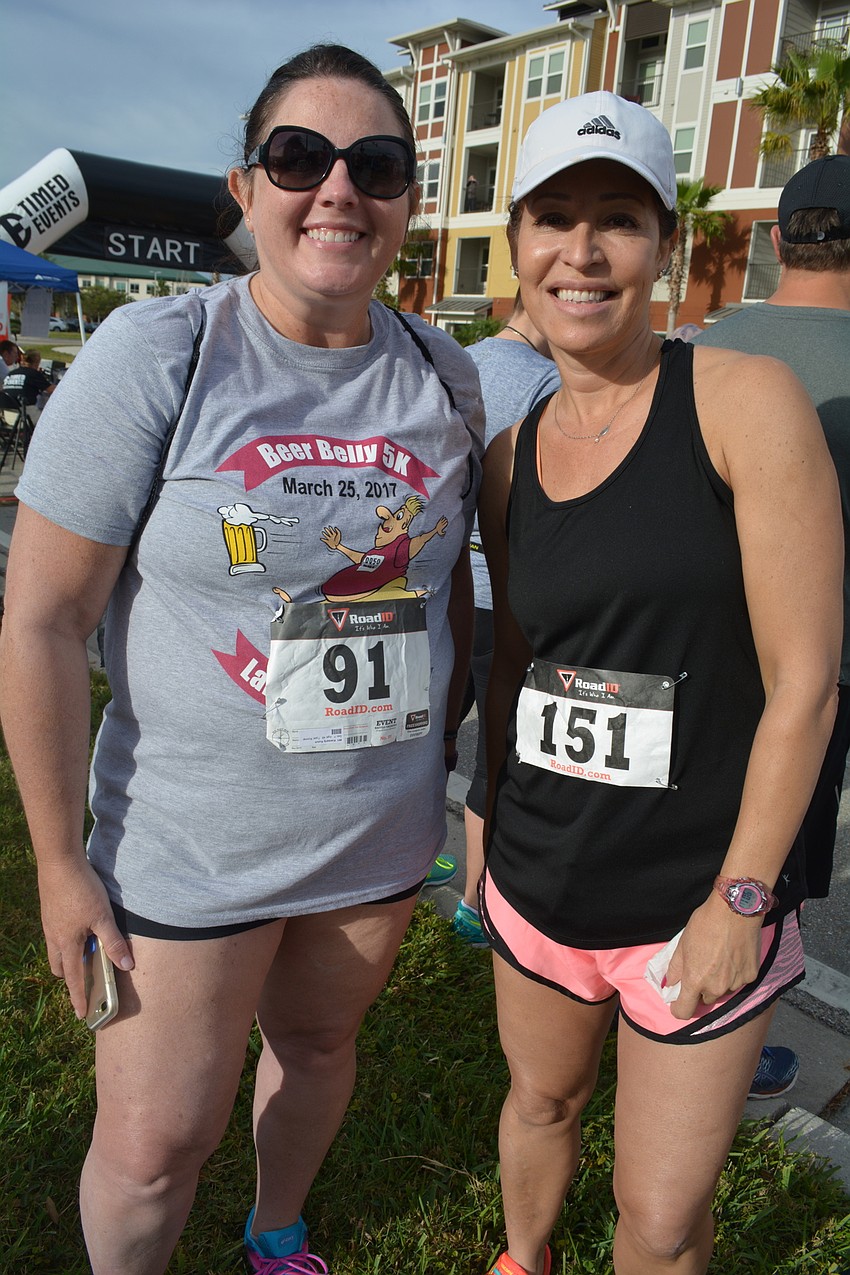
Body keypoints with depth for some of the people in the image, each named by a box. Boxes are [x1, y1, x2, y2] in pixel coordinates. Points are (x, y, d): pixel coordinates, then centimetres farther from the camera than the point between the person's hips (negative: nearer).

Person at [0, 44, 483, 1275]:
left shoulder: (444, 377, -1)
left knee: (317, 1039, 25)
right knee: (154, 1141, 9)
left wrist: (442, 756, 11)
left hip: (385, 833, 4)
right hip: (194, 840, -3)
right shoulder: (156, 354, -14)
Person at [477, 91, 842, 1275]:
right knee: (542, 1100, 27)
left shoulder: (745, 400, -13)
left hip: (695, 898, -4)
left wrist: (741, 899, -12)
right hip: (538, 885, 4)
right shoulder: (510, 456, 2)